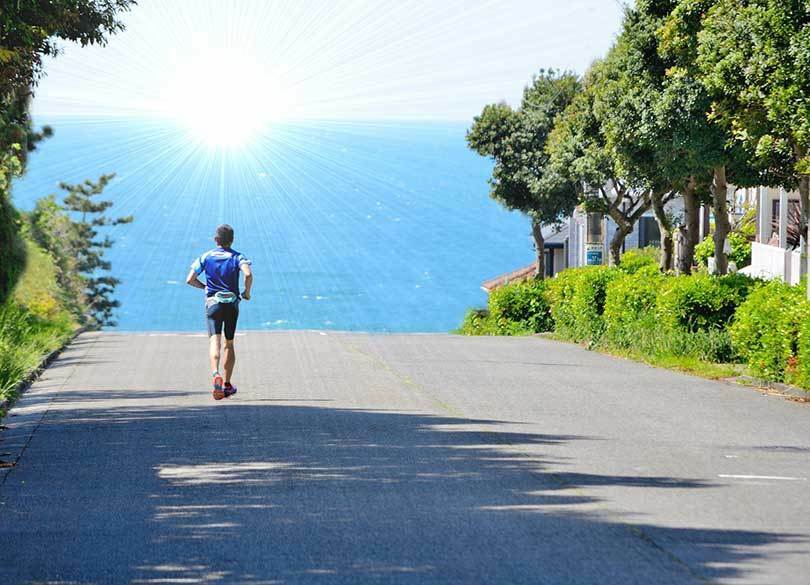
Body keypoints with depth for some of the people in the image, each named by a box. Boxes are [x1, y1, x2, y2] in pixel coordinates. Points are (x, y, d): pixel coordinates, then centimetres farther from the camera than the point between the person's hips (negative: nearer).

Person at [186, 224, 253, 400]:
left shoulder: (206, 257, 4)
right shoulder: (238, 257, -1)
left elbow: (190, 279, -2)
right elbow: (248, 274, -21)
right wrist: (247, 292, -4)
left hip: (213, 302, -1)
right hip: (232, 303, 1)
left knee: (214, 341, -13)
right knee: (229, 343, 15)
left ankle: (216, 374, -40)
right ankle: (227, 384, 20)